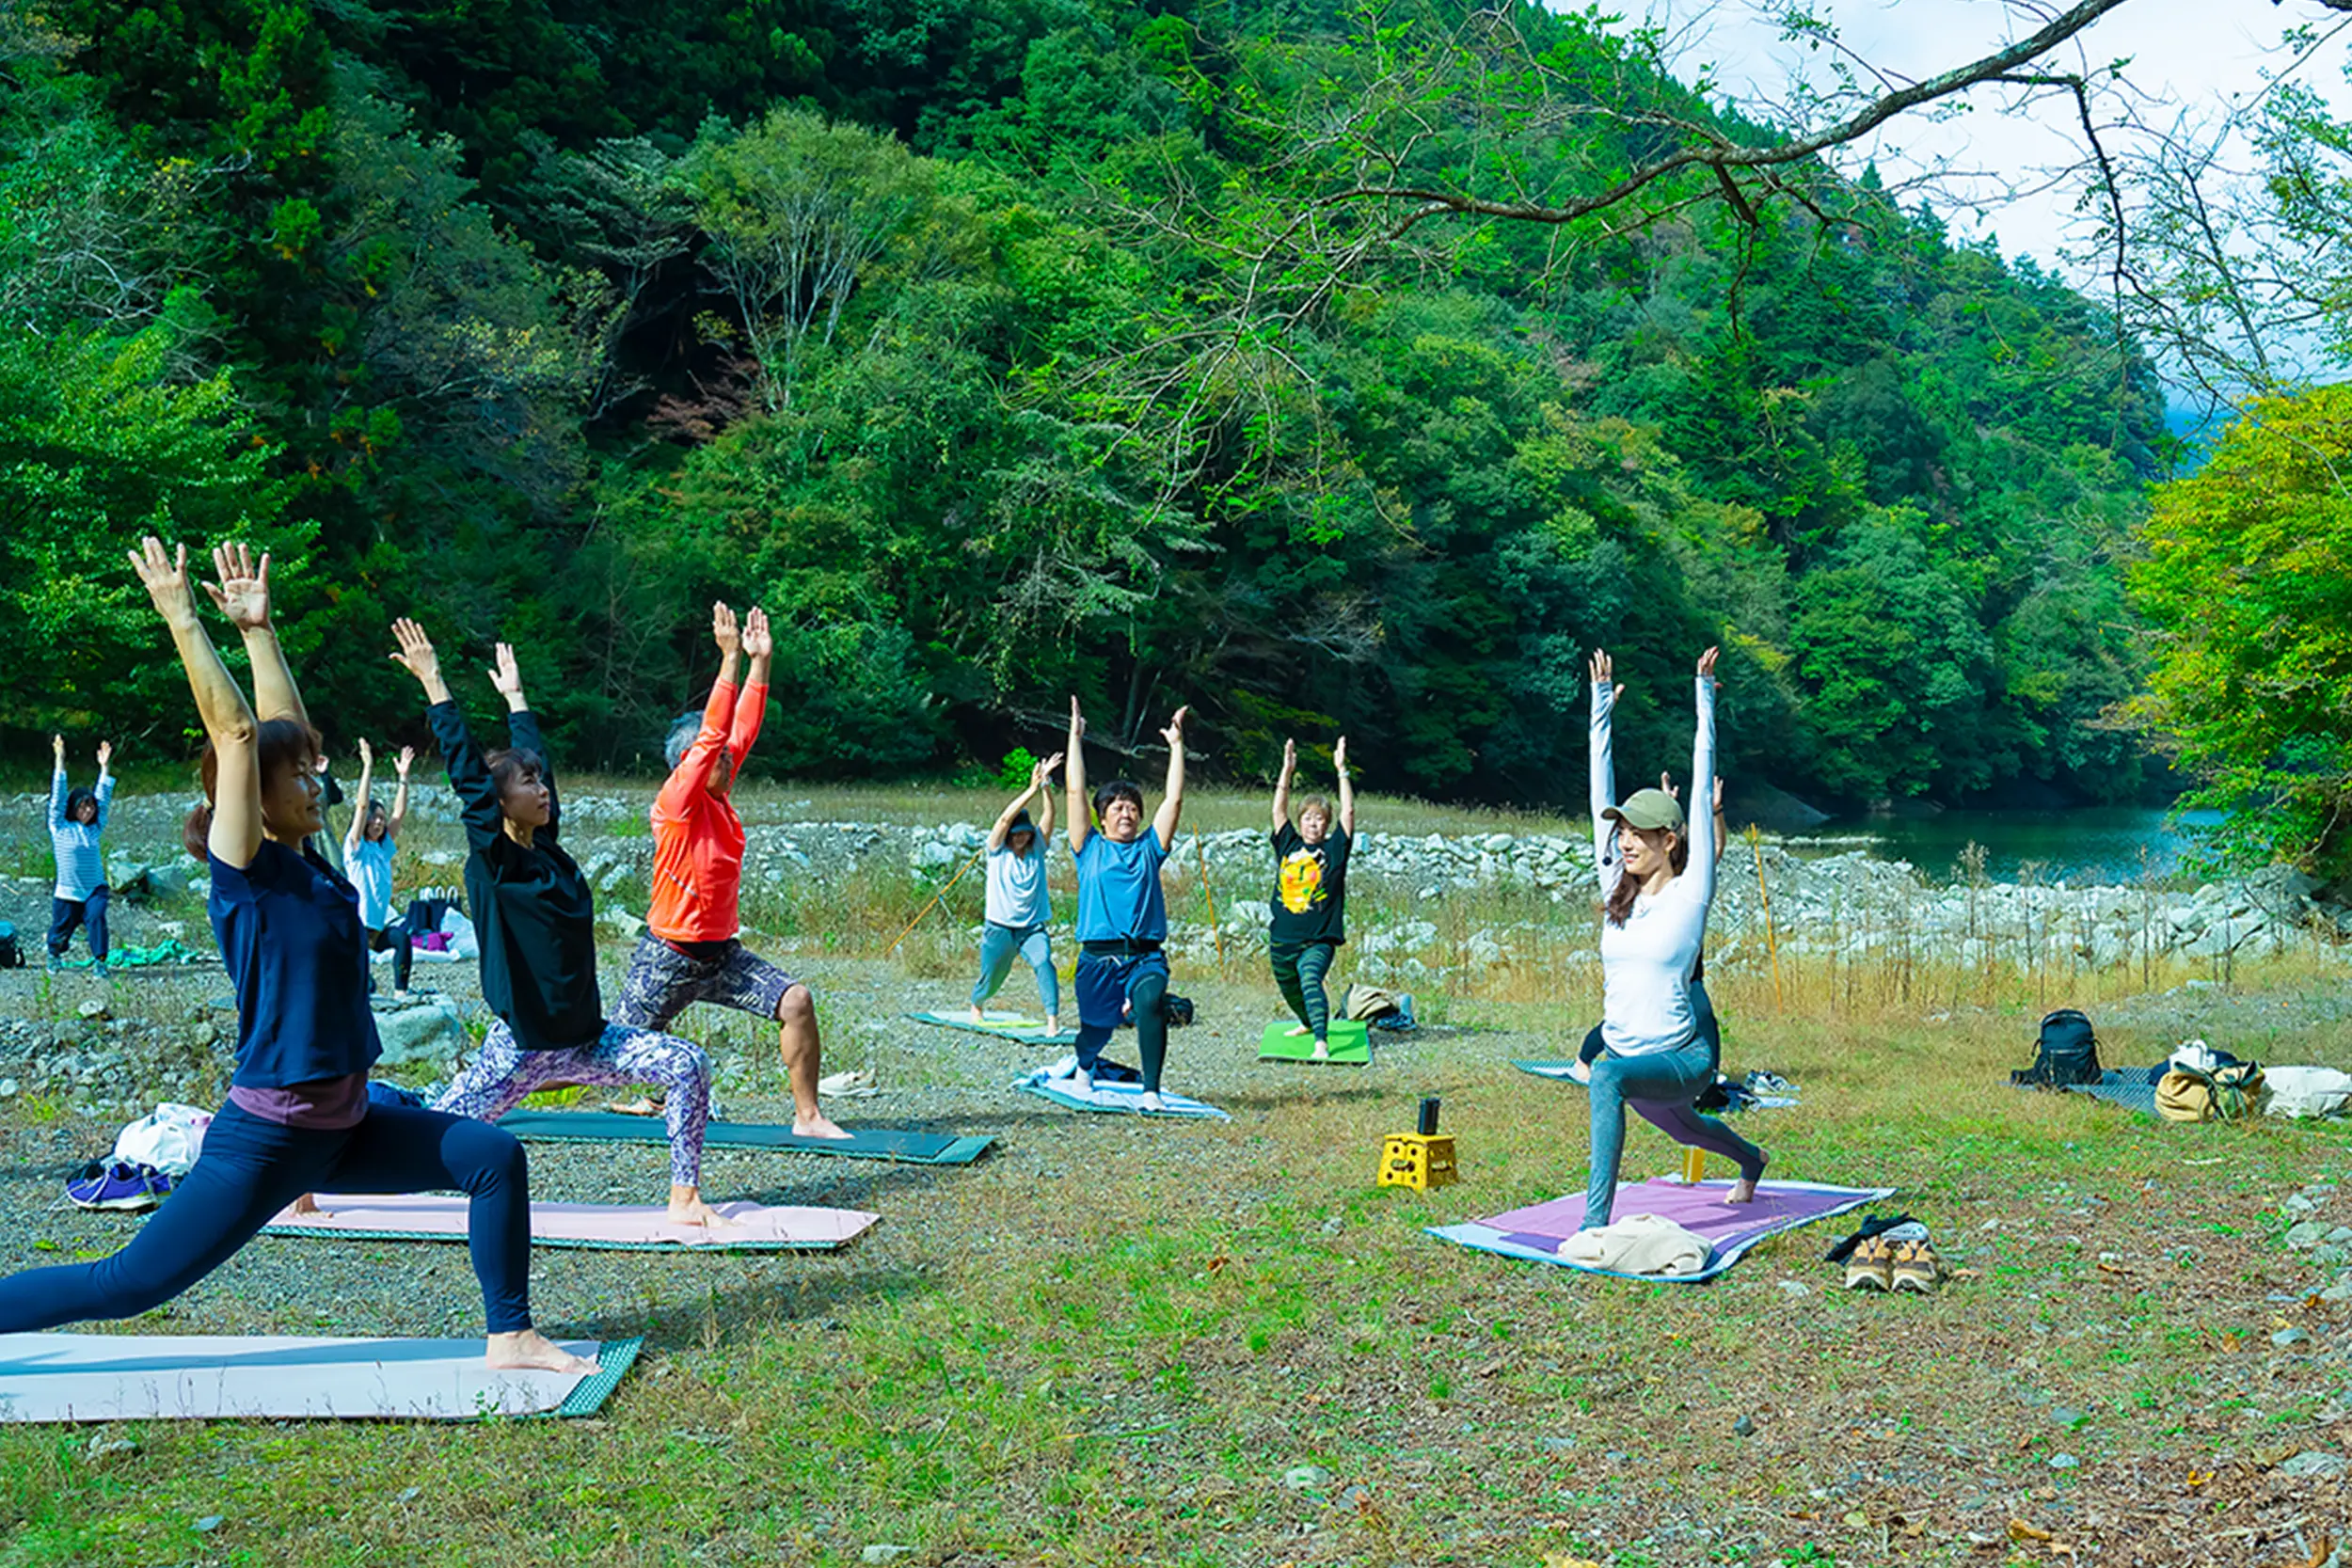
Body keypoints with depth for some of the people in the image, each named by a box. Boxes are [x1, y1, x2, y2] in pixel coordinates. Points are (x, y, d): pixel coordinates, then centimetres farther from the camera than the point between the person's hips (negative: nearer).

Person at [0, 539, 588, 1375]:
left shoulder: (305, 865, 6)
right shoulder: (244, 873, -13)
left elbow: (281, 727, 9)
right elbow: (236, 733, -20)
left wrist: (258, 626, 13)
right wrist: (182, 617, -18)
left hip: (345, 1125, 8)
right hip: (265, 1136, -7)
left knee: (494, 1156, -2)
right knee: (129, 1284, -1)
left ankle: (510, 1338, 6)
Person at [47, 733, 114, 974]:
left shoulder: (95, 828, 6)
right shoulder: (59, 828, -2)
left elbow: (103, 799, 8)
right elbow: (57, 797, -8)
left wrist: (105, 767, 4)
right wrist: (60, 762, -14)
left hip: (94, 890, 1)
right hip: (66, 893, -1)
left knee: (96, 918, -26)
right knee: (61, 931, 12)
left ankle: (100, 960, -21)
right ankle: (54, 954, 44)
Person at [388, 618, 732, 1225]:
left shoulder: (547, 849, 6)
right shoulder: (492, 862, -10)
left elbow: (535, 760, 15)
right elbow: (467, 772, -16)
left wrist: (515, 696, 26)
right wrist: (433, 683, -15)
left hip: (584, 1039, 6)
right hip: (519, 1049, -6)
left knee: (688, 1065, -9)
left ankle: (684, 1198, -1)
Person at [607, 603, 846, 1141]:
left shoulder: (719, 797, 5)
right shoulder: (676, 803, -15)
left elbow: (741, 732, 4)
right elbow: (712, 735, -25)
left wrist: (761, 662, 1)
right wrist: (730, 657, -26)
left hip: (722, 953, 7)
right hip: (669, 957, -7)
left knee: (795, 1001, -11)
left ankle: (807, 1116, -4)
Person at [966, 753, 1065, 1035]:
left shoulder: (1037, 849, 4)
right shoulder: (997, 850, -2)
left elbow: (1049, 816, -10)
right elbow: (1005, 818, -19)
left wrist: (1046, 787, -26)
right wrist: (1033, 788, -27)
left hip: (1033, 927, 1)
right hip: (999, 928, -1)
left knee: (1044, 963, -25)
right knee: (990, 979, 10)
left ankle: (1053, 1020, -30)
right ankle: (976, 1006, 44)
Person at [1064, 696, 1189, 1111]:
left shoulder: (1149, 849, 14)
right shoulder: (1090, 849, 10)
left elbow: (1174, 799, 10)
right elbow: (1076, 791, 6)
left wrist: (1176, 744, 9)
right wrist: (1075, 737, 5)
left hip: (1146, 955, 0)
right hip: (1098, 955, 0)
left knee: (1150, 1004, -29)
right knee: (1095, 1028, 13)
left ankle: (1151, 1091, -27)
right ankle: (1084, 1067, 50)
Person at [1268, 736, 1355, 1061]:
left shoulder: (1334, 849, 1)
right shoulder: (1288, 845, 9)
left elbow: (1349, 812, -6)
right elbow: (1279, 810, 3)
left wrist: (1341, 770, -9)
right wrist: (1287, 771, -3)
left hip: (1319, 940, -5)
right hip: (1282, 938, 5)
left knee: (1310, 981, -29)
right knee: (1290, 990, 22)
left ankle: (1322, 1042, -37)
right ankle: (1309, 1023, 52)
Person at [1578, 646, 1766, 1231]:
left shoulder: (1690, 894, -12)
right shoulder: (1616, 888, 1)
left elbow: (1701, 796, -13)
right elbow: (1601, 797, 3)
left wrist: (1704, 699, -13)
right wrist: (1601, 709, 4)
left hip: (1681, 1060, -7)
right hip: (1624, 1054, 7)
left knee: (1607, 1075, -37)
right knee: (1683, 1129, 33)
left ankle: (1595, 1219, -36)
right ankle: (1751, 1160, 67)